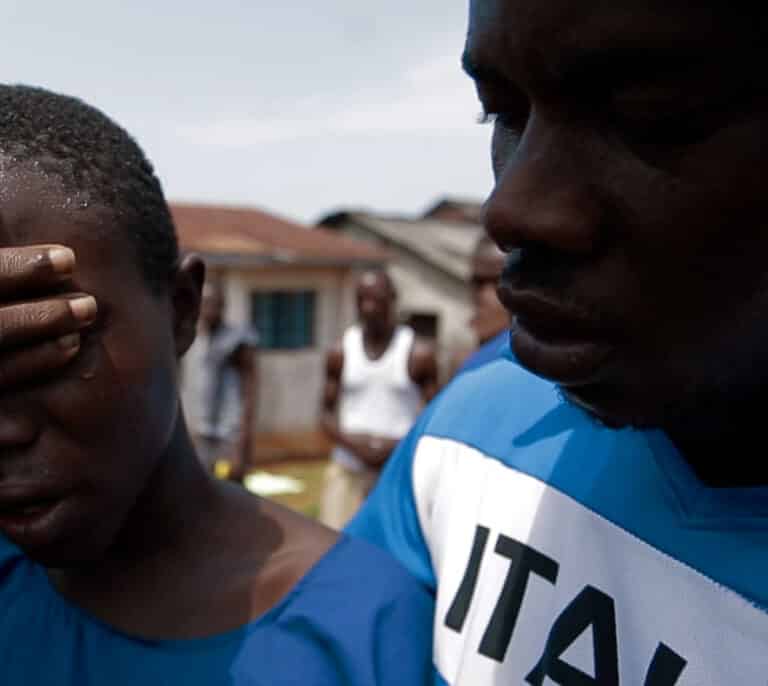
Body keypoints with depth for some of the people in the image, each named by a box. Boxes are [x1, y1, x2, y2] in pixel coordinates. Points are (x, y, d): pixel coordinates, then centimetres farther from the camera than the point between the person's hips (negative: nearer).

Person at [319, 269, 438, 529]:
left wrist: (399, 446, -15)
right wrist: (352, 442, -11)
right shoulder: (341, 352, 3)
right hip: (347, 470, 2)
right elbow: (327, 413, 8)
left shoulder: (418, 354, -4)